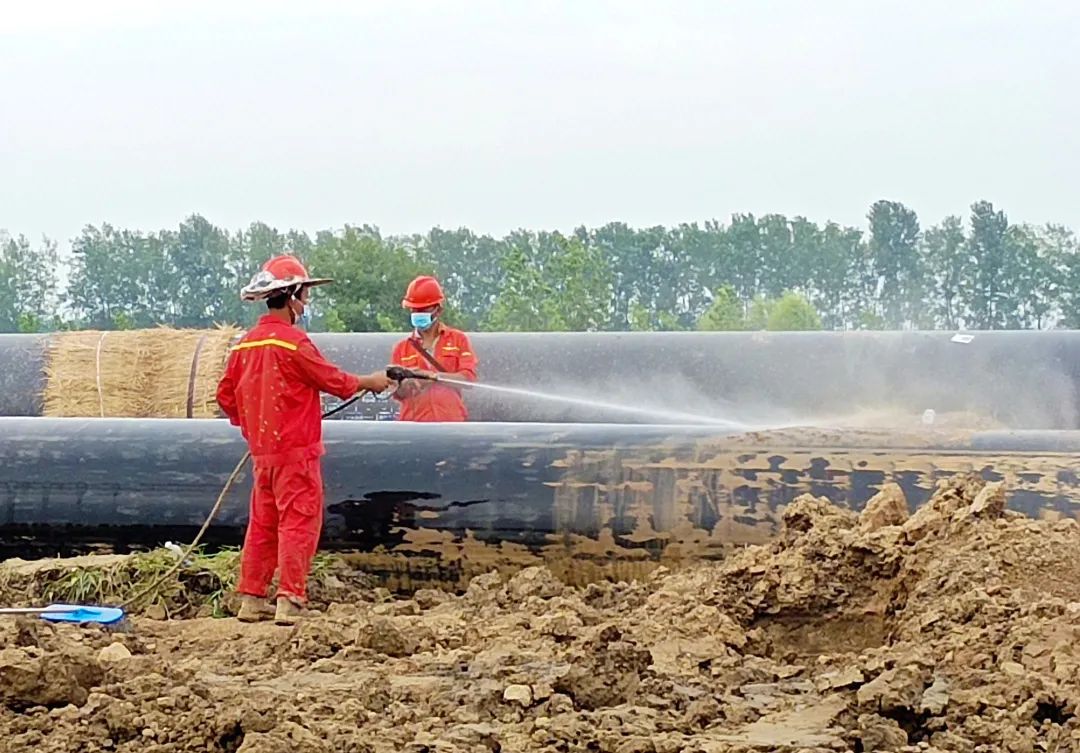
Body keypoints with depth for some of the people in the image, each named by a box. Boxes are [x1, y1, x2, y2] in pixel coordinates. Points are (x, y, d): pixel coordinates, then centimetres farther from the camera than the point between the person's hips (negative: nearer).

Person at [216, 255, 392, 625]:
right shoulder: (294, 342, -16)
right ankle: (290, 601, -9)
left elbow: (226, 395, 12)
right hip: (295, 449, -8)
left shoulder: (245, 344, 7)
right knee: (298, 523, -4)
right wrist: (371, 382, 8)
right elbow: (333, 380, -8)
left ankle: (251, 599, 16)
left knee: (262, 524, 14)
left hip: (262, 450, 8)